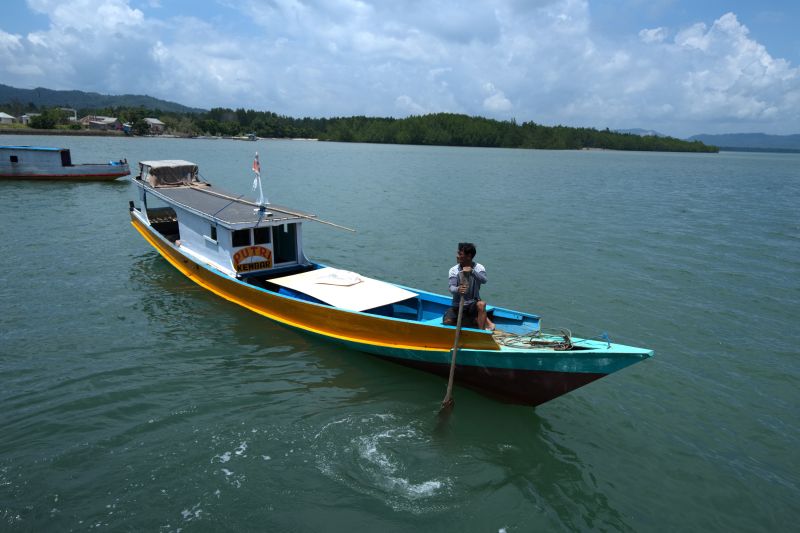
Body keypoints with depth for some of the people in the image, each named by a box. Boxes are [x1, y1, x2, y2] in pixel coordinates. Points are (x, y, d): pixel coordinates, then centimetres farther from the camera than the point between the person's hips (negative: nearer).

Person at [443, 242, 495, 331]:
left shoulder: (479, 268, -6)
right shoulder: (454, 270, -5)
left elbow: (484, 280, -27)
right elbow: (451, 288, -19)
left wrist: (472, 271, -44)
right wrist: (458, 289, -44)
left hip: (473, 304, -2)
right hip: (457, 305, 2)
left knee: (481, 304, -34)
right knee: (447, 322, -20)